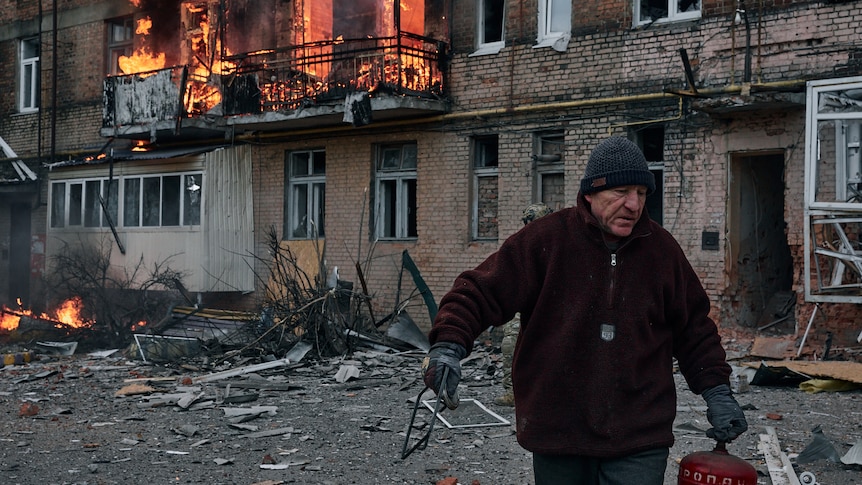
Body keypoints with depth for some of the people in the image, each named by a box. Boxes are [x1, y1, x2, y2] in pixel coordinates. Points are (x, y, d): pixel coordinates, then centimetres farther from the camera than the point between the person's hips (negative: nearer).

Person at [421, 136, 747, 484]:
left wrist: (717, 391, 8)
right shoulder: (544, 240, -5)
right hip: (557, 430, -1)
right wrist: (449, 345, -23)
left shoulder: (662, 249, 5)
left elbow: (693, 328, 15)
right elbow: (481, 292, -7)